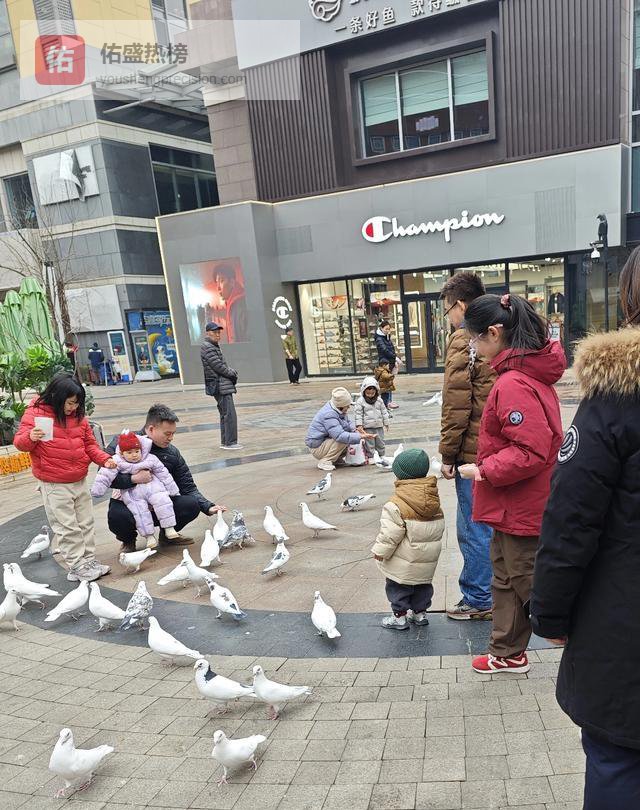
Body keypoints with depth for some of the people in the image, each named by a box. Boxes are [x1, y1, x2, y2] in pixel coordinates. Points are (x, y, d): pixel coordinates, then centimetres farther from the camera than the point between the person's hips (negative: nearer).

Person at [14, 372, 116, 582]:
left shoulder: (78, 415, 6)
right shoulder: (36, 413, -9)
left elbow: (89, 444, 13)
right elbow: (20, 442, -9)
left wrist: (104, 458, -2)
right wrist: (30, 437, -31)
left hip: (80, 481, 6)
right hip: (54, 485, -6)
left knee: (86, 523, 13)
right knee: (67, 527, -1)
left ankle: (89, 560, 24)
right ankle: (76, 567, 8)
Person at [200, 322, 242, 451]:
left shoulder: (215, 346, 20)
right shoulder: (207, 347, -11)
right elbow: (218, 366, -17)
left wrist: (232, 371, 4)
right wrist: (232, 373, -5)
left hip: (222, 385, 10)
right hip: (220, 385, -10)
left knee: (225, 414, 14)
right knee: (230, 414, -11)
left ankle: (225, 441, 21)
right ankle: (230, 443, -9)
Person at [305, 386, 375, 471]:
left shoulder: (338, 410, 1)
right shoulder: (329, 415, -29)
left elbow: (347, 423, 18)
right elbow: (340, 436, -38)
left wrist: (355, 430, -4)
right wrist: (360, 436, -35)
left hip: (326, 441, 10)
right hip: (317, 448, -10)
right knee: (344, 440, -28)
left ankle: (336, 459, 10)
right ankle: (325, 462, -17)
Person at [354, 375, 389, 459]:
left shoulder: (379, 400, 4)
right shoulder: (360, 401, -8)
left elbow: (384, 411, 11)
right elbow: (358, 414, -9)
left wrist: (386, 422, 12)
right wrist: (359, 425, -15)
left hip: (379, 426, 4)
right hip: (367, 427, -4)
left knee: (380, 442, 13)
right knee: (369, 444, 0)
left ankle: (382, 456, 27)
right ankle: (370, 457, 11)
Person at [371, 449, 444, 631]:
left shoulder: (396, 505, -22)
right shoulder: (434, 501, 1)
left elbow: (390, 534, -21)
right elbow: (439, 528, 11)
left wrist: (380, 551, -7)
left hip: (404, 563, -7)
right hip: (427, 561, 7)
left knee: (398, 587, 10)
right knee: (422, 585, 23)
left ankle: (400, 616, 16)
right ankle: (420, 612, 33)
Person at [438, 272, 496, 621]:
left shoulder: (463, 340, -14)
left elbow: (456, 406, -17)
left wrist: (448, 454, -10)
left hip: (475, 452, -8)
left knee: (474, 528, 4)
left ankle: (478, 600, 16)